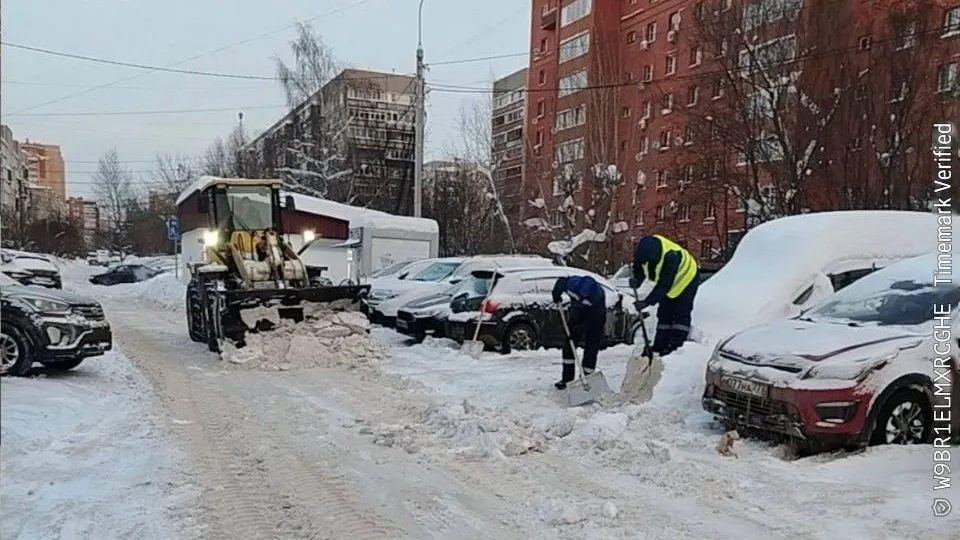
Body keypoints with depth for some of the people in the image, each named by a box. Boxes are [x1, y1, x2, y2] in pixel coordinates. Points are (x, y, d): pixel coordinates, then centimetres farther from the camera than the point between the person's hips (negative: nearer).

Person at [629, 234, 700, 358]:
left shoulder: (671, 256, -43)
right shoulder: (643, 248, -24)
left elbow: (664, 284, -40)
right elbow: (639, 268, -7)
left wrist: (647, 302, -43)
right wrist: (637, 279, -29)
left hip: (687, 279, -7)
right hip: (669, 283, 7)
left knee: (681, 314, -10)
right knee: (664, 314, 5)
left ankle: (675, 347, -8)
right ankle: (659, 347, 7)